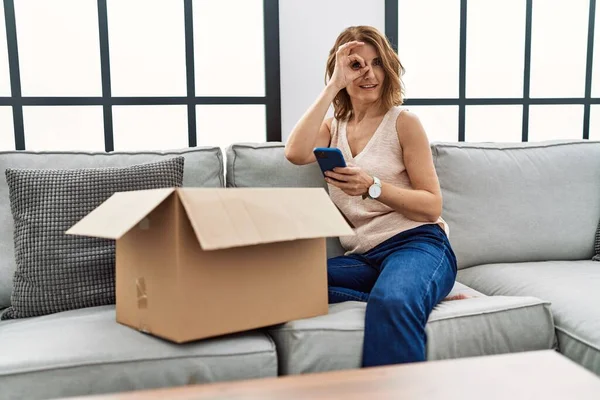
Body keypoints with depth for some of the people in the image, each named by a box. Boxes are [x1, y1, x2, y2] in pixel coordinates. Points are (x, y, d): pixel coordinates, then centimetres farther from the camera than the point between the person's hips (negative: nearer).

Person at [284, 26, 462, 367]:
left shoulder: (403, 122, 3)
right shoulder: (333, 128, 15)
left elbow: (432, 207, -2)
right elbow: (296, 154, -10)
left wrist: (372, 187, -18)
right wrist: (333, 86, -8)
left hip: (417, 244, -5)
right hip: (361, 258, 5)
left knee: (392, 303, -41)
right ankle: (413, 297, -18)